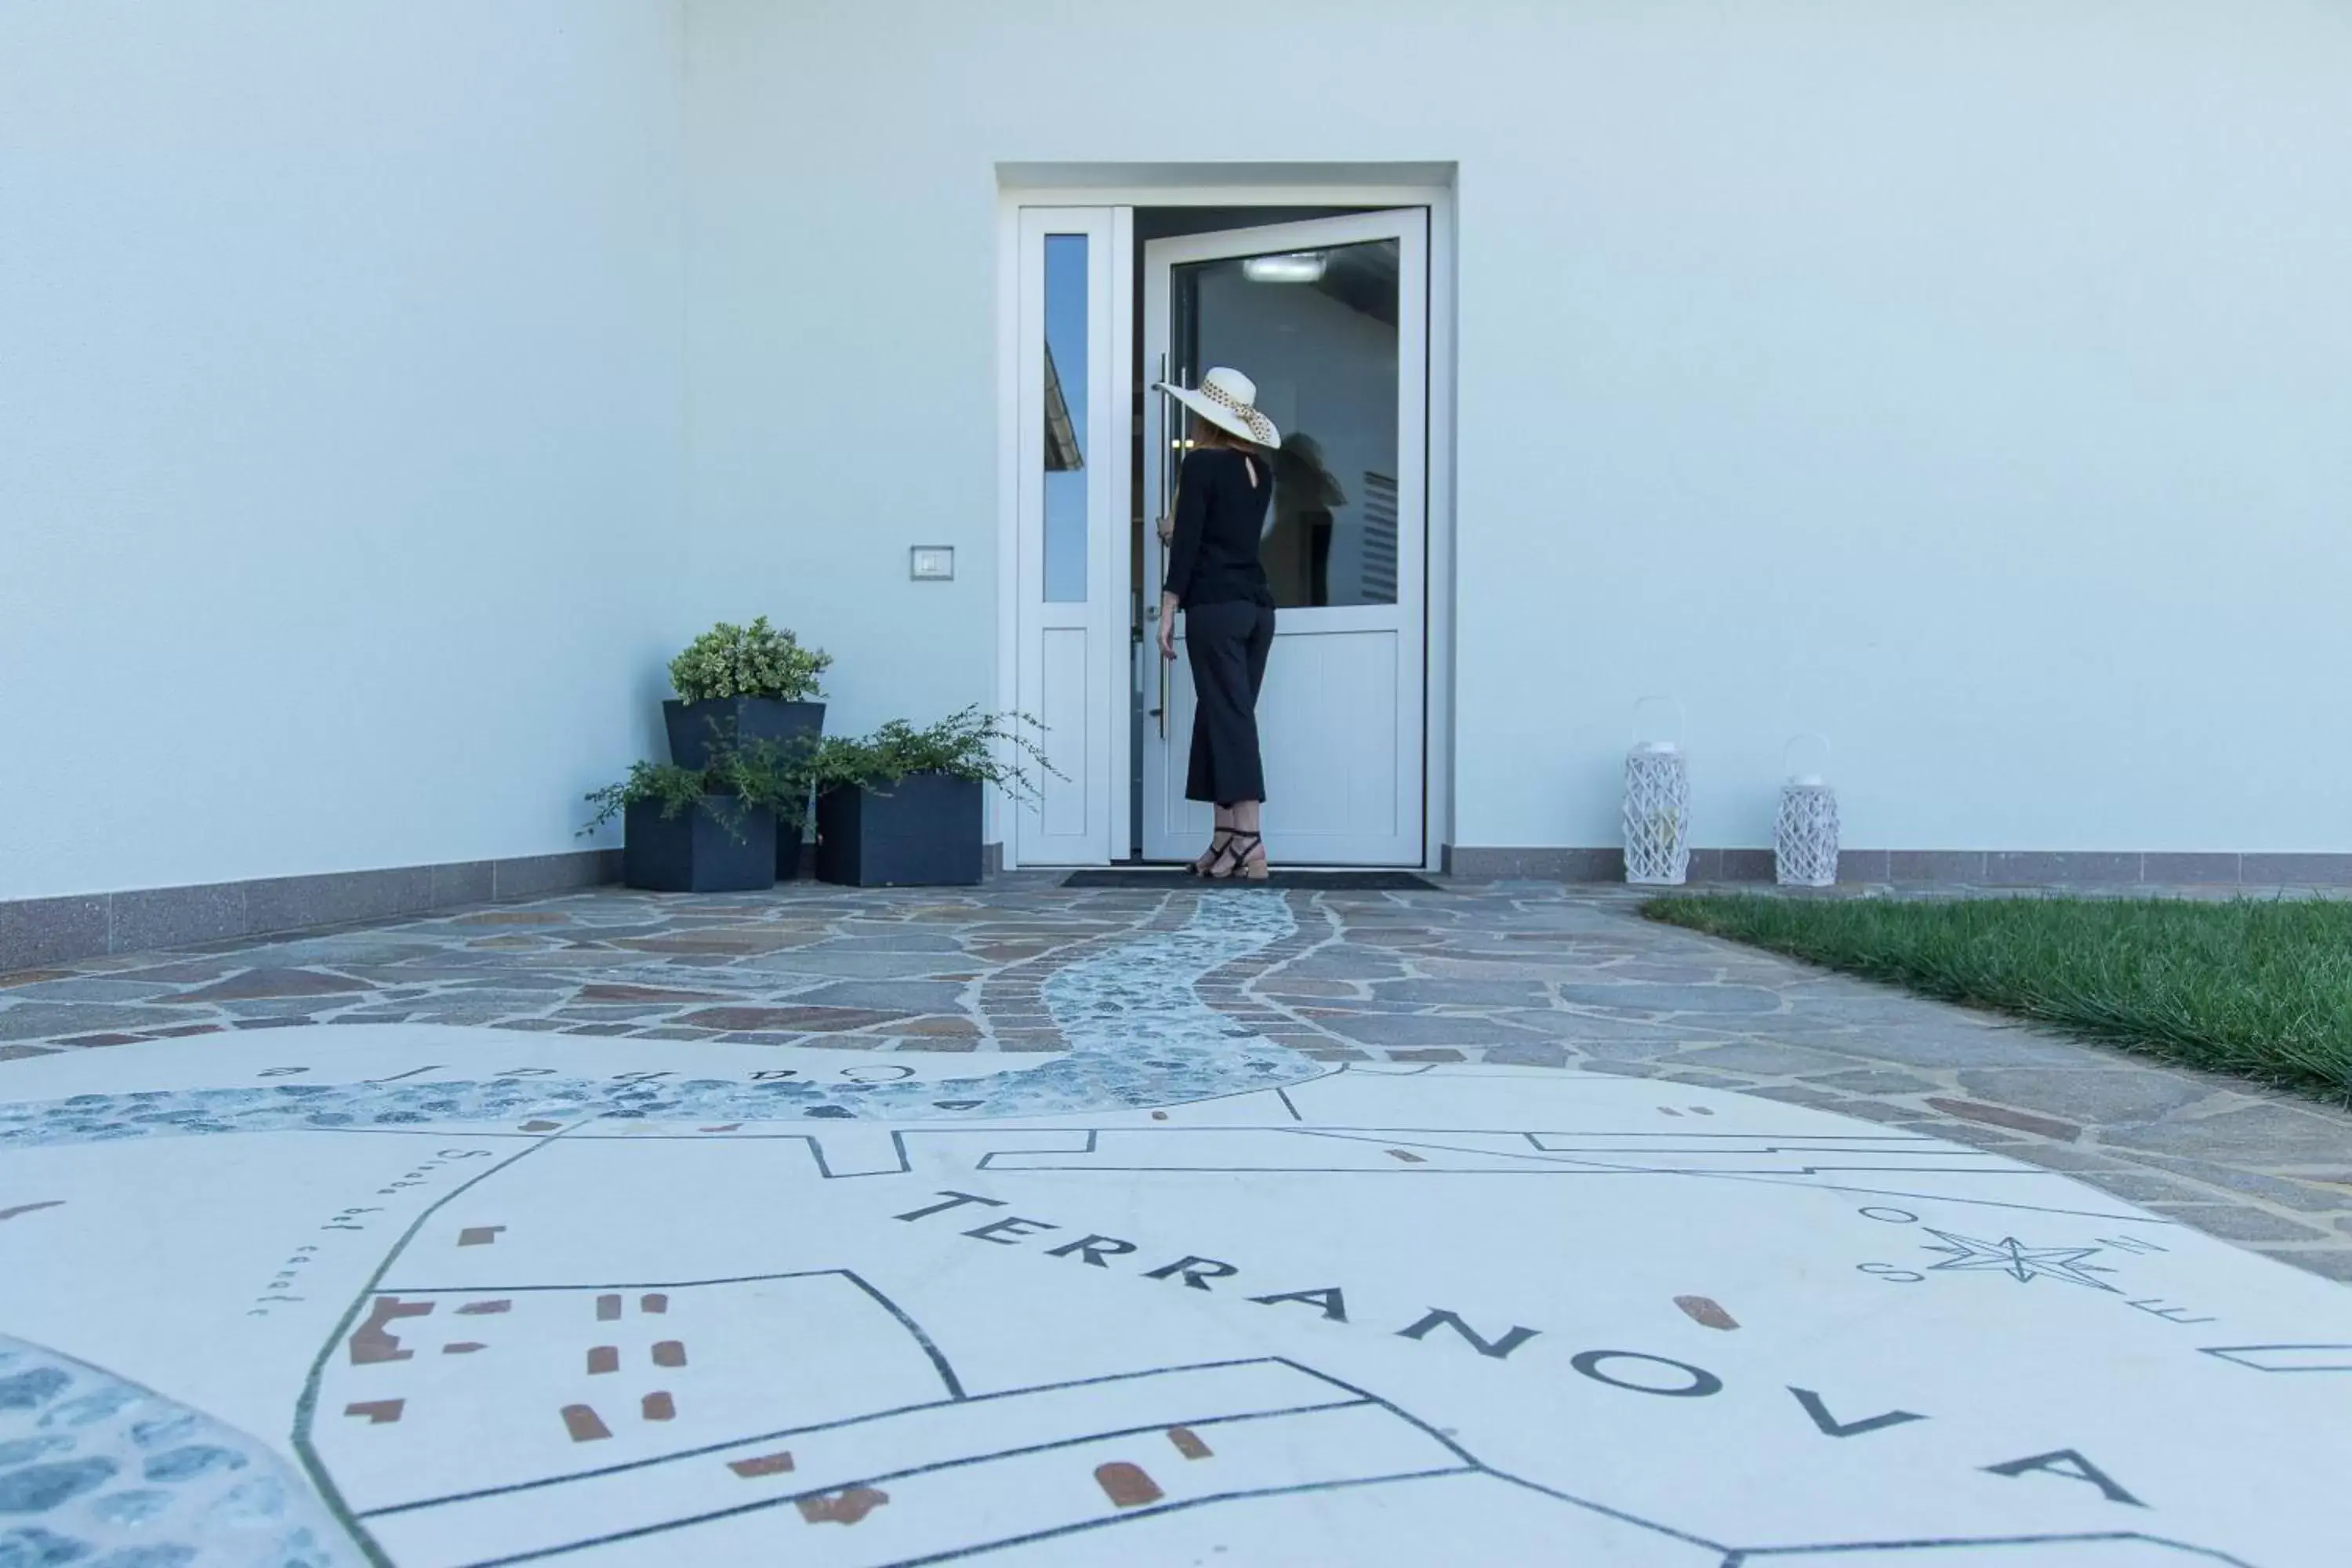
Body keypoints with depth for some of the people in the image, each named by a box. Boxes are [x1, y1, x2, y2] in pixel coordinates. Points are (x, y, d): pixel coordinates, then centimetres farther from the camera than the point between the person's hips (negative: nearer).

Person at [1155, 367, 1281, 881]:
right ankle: (1226, 838, 12)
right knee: (1221, 714, 12)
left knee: (1229, 717, -8)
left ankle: (1250, 843, -12)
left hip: (1214, 607, -7)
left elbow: (1187, 543, -10)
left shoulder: (1201, 463, -6)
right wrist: (1179, 531, 43)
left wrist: (1167, 612, -7)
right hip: (1256, 606, 7)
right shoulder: (1260, 469, 15)